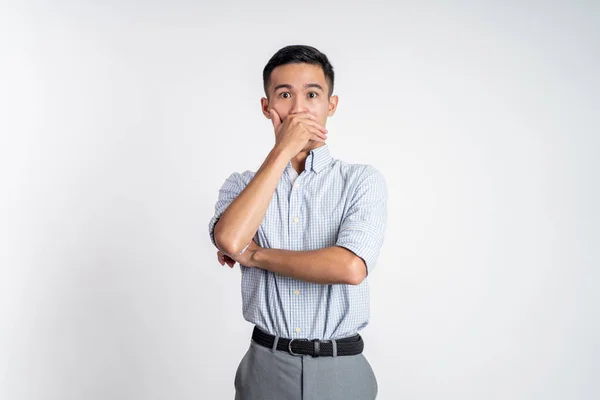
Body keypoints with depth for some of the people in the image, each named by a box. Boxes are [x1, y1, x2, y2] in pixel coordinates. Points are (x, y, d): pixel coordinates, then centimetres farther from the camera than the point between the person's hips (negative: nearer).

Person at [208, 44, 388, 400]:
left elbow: (350, 268, -22)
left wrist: (255, 255, -12)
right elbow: (229, 240, -20)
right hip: (265, 368, 2)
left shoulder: (363, 180, -6)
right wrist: (283, 151, -17)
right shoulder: (242, 184, 2)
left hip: (341, 370, -1)